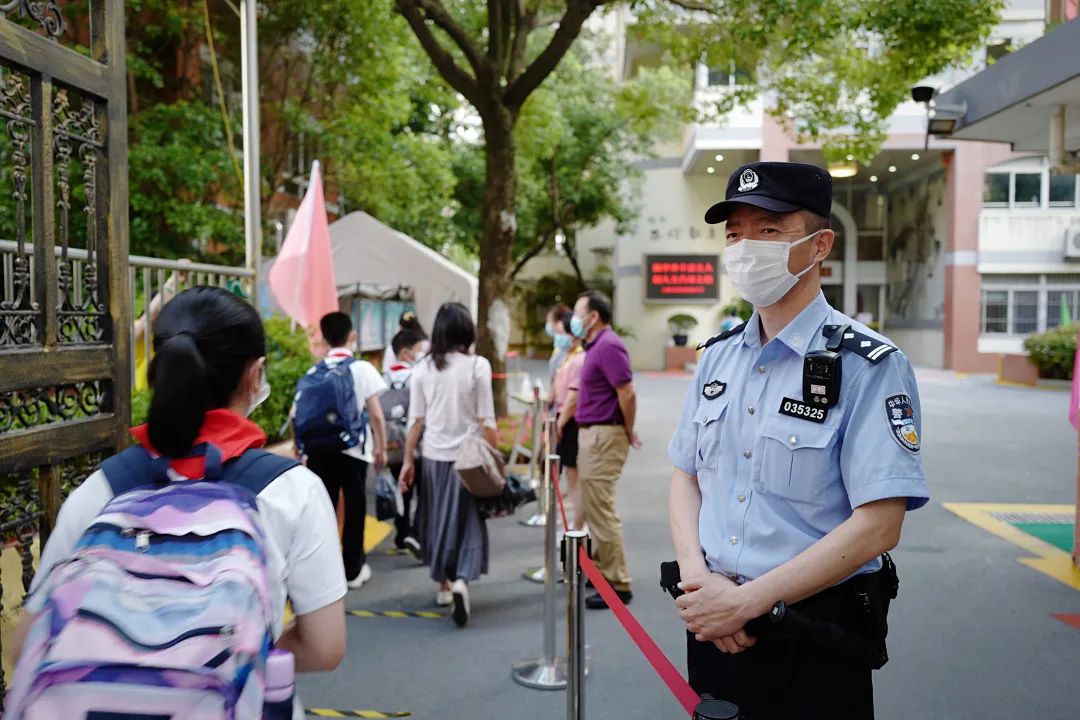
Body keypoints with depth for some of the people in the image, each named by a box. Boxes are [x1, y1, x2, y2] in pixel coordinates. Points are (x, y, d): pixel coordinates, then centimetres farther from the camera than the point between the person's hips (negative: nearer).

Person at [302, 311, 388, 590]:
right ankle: (353, 570, 16)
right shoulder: (362, 368, -4)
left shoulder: (314, 372, 3)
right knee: (354, 508, 9)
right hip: (353, 449, -2)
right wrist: (381, 447, 3)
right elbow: (376, 414, -6)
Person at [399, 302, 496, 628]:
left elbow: (416, 420, 2)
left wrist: (408, 460, 9)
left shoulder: (423, 368, 0)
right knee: (468, 519, 7)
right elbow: (486, 421, -8)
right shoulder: (478, 366, -9)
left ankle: (444, 585, 27)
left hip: (433, 456, 3)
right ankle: (461, 581, -12)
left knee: (437, 519, 16)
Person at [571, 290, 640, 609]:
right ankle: (602, 570, 32)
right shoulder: (596, 346, 15)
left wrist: (629, 431, -11)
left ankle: (617, 585, 2)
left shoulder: (608, 346, -18)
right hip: (592, 433, 11)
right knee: (594, 508, 19)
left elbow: (627, 393, -23)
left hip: (604, 435, -11)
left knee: (600, 511, -6)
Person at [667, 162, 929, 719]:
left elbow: (878, 525, -19)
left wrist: (747, 599, -20)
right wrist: (696, 575, -8)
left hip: (815, 641, -5)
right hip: (712, 623, 5)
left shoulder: (868, 365, -13)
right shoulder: (717, 355, 5)